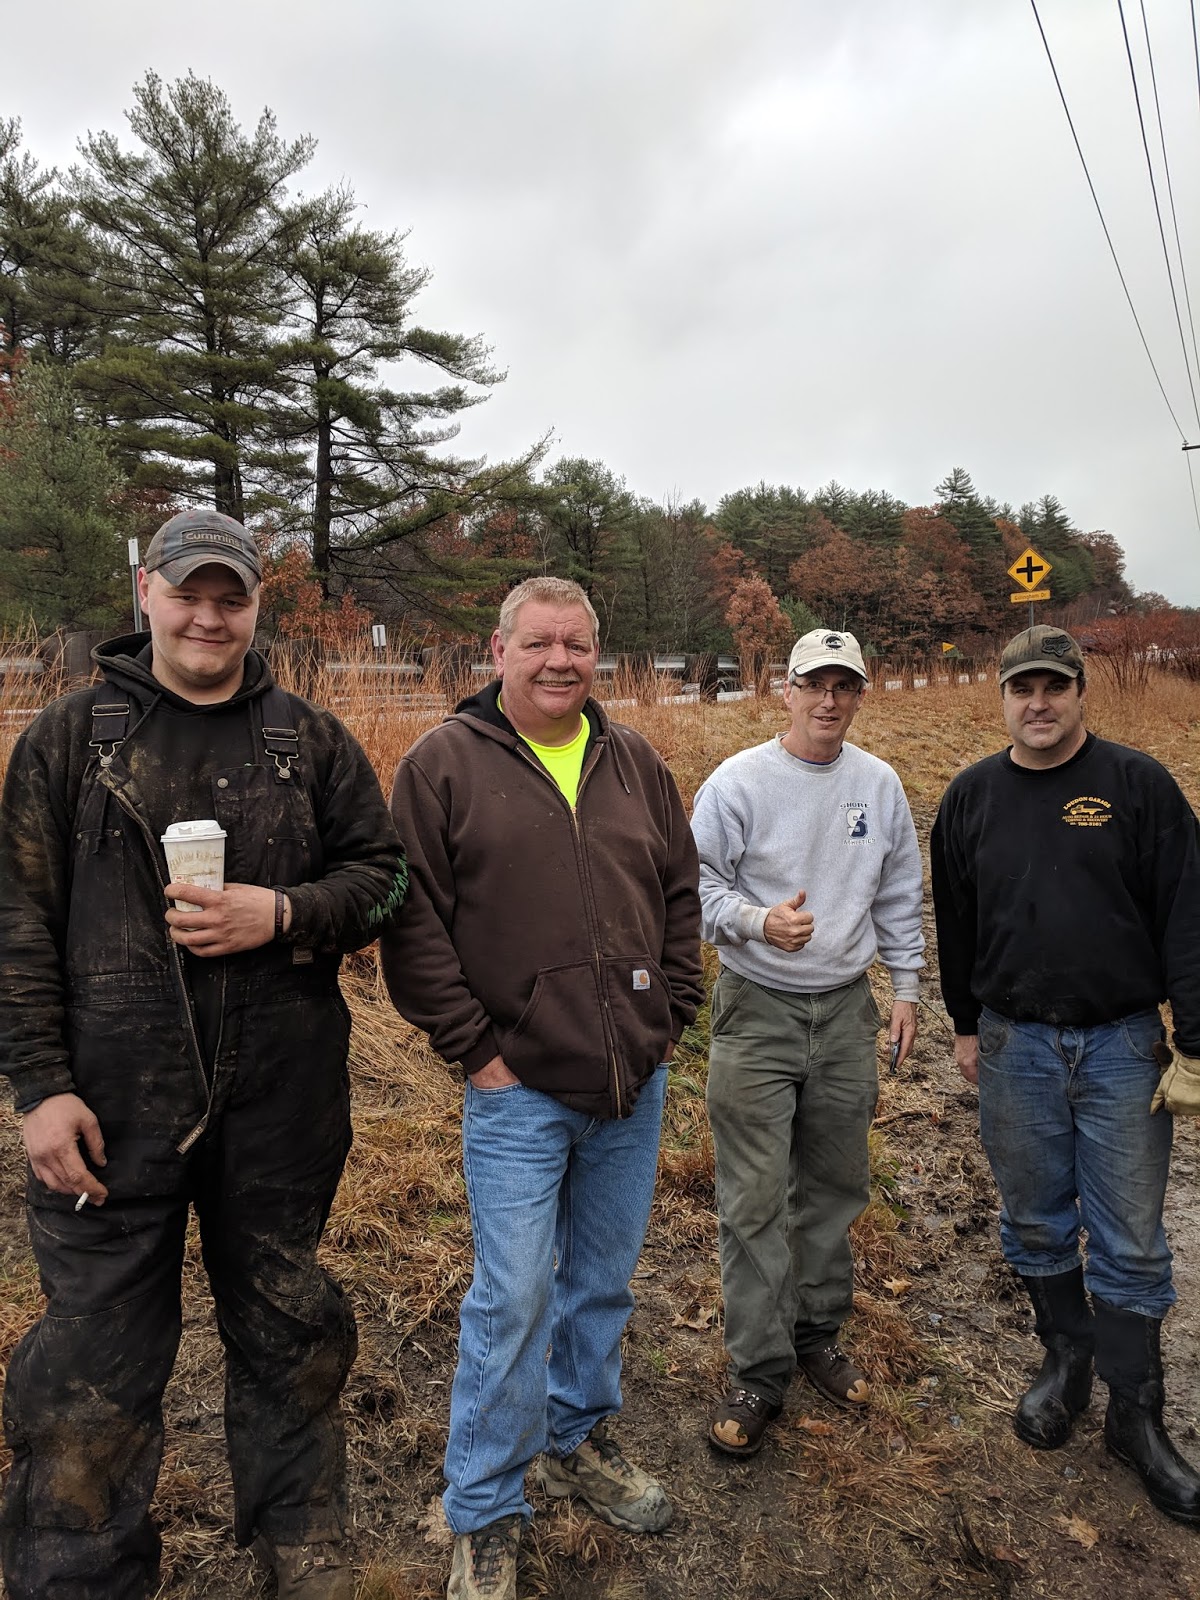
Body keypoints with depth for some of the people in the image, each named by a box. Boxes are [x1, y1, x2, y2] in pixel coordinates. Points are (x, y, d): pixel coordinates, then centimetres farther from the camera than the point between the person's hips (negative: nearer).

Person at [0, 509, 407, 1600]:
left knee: (286, 1327, 19)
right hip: (112, 1100, -1)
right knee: (95, 1356, 9)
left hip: (281, 1098, 2)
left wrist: (283, 914, -15)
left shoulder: (312, 743, 4)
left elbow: (383, 871, 4)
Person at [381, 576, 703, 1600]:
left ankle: (582, 1439, 44)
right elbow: (412, 921, -10)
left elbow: (680, 892, 12)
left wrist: (671, 1014, 5)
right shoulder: (444, 765, -7)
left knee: (603, 1281, 20)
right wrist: (474, 1045, -11)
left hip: (634, 1087, 5)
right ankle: (483, 1518, 24)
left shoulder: (635, 763, 7)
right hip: (520, 1090, -4)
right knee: (512, 1301, 2)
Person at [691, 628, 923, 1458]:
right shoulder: (738, 781, -10)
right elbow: (700, 885, -9)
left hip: (846, 1009, 4)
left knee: (836, 1187, 16)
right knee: (755, 1199, -1)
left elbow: (899, 897, 13)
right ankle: (759, 1373, 15)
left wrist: (906, 988, 12)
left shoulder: (880, 784, 4)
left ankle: (819, 1334, 36)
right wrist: (759, 922, -26)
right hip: (757, 1011, -4)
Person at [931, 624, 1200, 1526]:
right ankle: (1066, 1358, 37)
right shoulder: (973, 796, 4)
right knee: (1035, 1222, 15)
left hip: (1122, 1044, -2)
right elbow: (956, 921, 12)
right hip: (1015, 1045, 3)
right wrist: (966, 1026, 15)